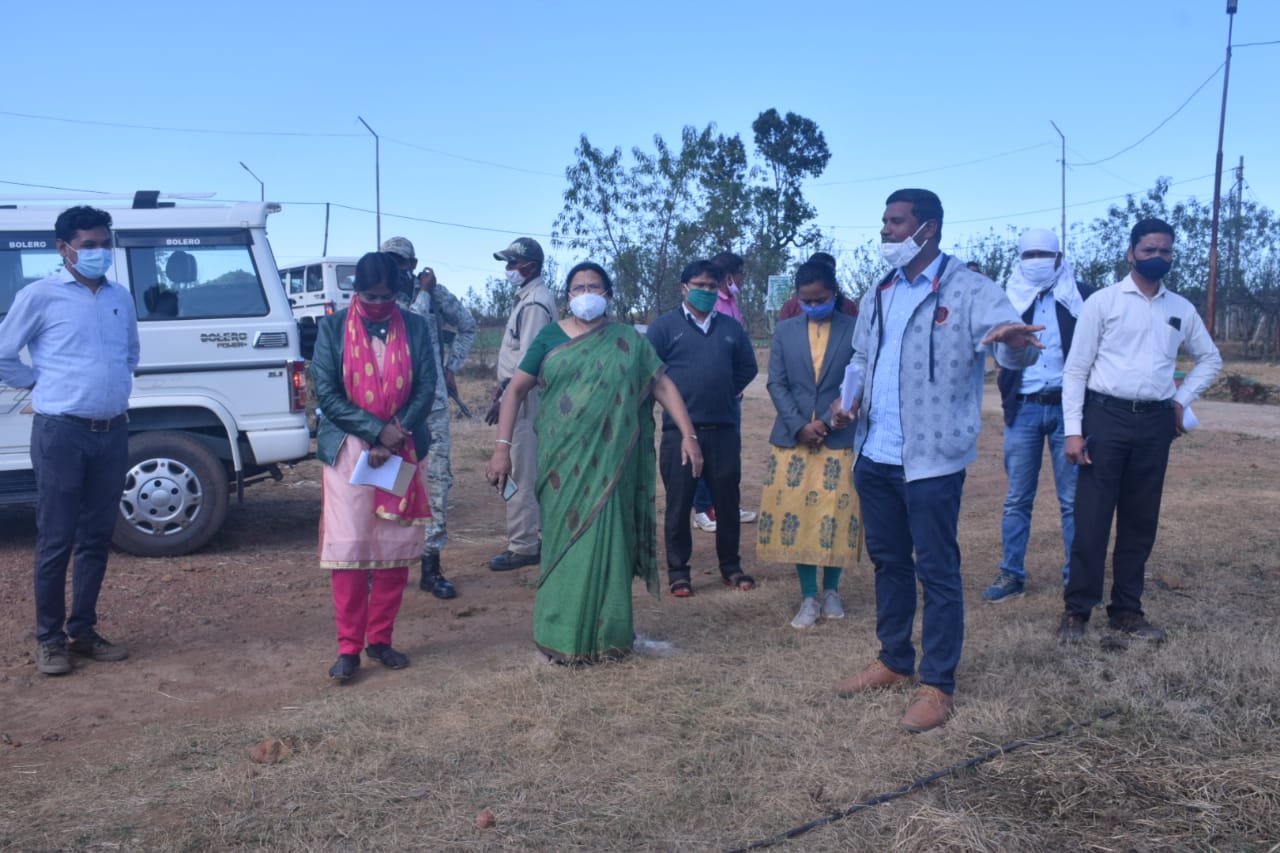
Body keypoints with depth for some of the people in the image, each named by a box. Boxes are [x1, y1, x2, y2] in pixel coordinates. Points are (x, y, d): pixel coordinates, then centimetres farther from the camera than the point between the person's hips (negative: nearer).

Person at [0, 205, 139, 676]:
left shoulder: (121, 298, 11)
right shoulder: (40, 296, -4)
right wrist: (44, 384, 2)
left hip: (113, 432, 5)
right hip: (61, 432, -5)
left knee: (96, 538, 10)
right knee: (56, 540, 0)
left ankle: (83, 631, 21)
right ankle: (49, 638, 11)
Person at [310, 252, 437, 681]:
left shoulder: (414, 328, 5)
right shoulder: (333, 327, 2)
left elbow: (426, 389, 0)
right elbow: (325, 391, -5)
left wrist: (393, 440, -12)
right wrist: (377, 429, -15)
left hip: (402, 453, 2)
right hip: (348, 452, -2)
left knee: (396, 550, 5)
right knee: (349, 550, -4)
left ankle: (380, 639, 18)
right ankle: (349, 647, 5)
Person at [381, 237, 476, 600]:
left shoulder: (435, 293, 5)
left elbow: (467, 326, 19)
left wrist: (451, 367, 11)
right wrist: (423, 293, -10)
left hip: (433, 404, 2)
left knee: (438, 480, 2)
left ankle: (431, 566, 11)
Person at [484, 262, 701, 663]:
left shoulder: (628, 341, 6)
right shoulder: (550, 337, 4)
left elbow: (663, 386, 4)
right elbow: (516, 390, 2)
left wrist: (688, 435, -6)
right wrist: (502, 446, -7)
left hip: (609, 462, 1)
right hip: (563, 460, 0)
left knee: (608, 543, 5)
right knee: (565, 542, 4)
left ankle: (606, 633, 18)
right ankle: (562, 635, 16)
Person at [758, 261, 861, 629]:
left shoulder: (855, 330, 0)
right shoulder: (784, 331, 7)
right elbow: (777, 384, 3)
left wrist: (826, 422, -12)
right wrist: (799, 426, -9)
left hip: (839, 439, -2)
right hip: (793, 438, 2)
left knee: (836, 515, 1)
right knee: (795, 514, 2)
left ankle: (831, 590, 22)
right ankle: (808, 598, 12)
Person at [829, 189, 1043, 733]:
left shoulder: (969, 291, -10)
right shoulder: (879, 295, 11)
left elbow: (1015, 346, -23)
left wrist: (1014, 342, -46)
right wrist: (850, 401, 5)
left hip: (931, 459, -7)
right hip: (875, 455, 7)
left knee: (936, 569, 1)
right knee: (888, 560, 17)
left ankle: (938, 684, 12)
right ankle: (894, 660, 33)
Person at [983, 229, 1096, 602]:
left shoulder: (1081, 296, 2)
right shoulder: (1008, 296, 6)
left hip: (1068, 406, -1)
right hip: (1024, 408, 1)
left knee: (1073, 498, 5)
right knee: (1017, 499, 7)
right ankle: (1011, 575, 16)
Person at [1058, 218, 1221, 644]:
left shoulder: (1181, 309, 10)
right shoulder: (1102, 301, -2)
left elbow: (1210, 359, 25)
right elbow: (1075, 368, -4)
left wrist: (1182, 400, 11)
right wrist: (1073, 429, -10)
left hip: (1155, 423, 4)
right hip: (1106, 416, -4)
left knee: (1141, 521, 9)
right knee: (1092, 517, -3)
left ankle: (1127, 610, 20)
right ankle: (1077, 609, 7)